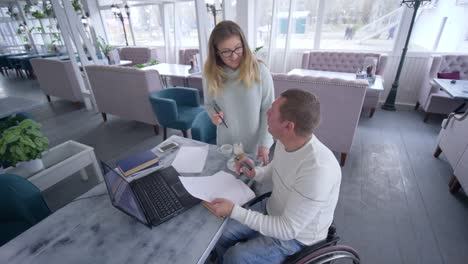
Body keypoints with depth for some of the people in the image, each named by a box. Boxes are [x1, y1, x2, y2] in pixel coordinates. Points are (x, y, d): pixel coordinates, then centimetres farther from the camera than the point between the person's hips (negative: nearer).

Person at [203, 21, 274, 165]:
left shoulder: (260, 71, -16)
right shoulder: (211, 74, -7)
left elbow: (268, 110, -12)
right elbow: (209, 104, 6)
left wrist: (265, 143, -15)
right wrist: (213, 114, -16)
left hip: (254, 145, -2)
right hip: (226, 143, 3)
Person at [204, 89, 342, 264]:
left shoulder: (317, 170, -38)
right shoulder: (285, 141, -13)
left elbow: (288, 229, -29)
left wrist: (233, 211, -30)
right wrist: (256, 173, -12)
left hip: (297, 236, -6)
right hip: (272, 210, 6)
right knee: (221, 235, 3)